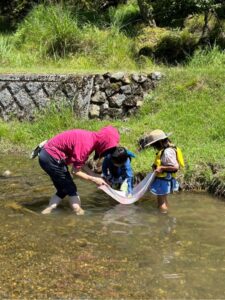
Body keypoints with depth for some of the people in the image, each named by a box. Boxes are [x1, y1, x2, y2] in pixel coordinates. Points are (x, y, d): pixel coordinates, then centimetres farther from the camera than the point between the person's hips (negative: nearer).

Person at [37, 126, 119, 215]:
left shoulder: (91, 138, 2)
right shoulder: (86, 144, -26)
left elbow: (80, 163, 9)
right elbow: (75, 171, -19)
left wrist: (95, 176, 3)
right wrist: (94, 179, -10)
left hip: (48, 155, 9)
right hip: (51, 158, -9)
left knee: (63, 190, 17)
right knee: (71, 189, 1)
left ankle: (47, 211, 14)